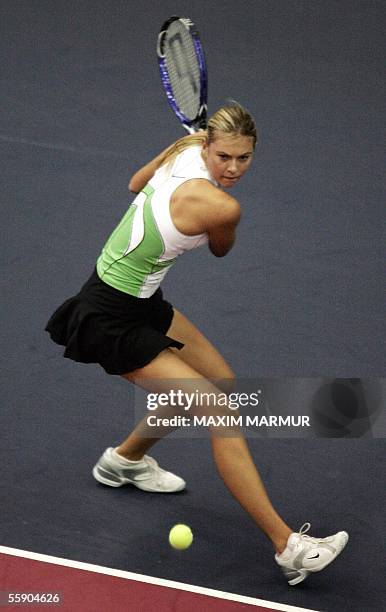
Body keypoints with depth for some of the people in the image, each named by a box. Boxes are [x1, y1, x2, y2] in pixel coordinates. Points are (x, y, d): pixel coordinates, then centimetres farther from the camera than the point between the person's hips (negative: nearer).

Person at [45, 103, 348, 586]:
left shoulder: (185, 149, -5)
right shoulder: (222, 207, -27)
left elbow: (137, 183, 18)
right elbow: (221, 250, 0)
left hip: (141, 300, 10)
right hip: (112, 322, -10)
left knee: (219, 380, 23)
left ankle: (125, 460, 43)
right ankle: (288, 547, -16)